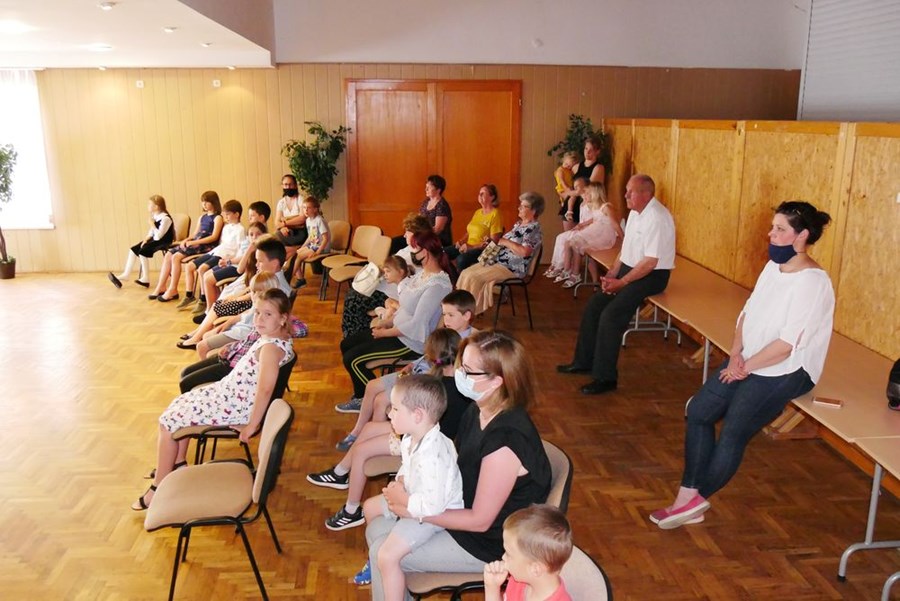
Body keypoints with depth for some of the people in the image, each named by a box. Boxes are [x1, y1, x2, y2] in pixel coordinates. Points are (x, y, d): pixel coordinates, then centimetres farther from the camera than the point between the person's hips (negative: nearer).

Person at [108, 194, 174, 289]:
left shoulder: (165, 218, -21)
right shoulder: (154, 216, 5)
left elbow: (158, 236, -27)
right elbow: (151, 232, 13)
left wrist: (152, 224, -20)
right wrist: (146, 238, -4)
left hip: (164, 242, -9)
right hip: (155, 240, 9)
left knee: (143, 251, -24)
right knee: (133, 249, 0)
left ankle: (146, 278, -14)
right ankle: (126, 274, 2)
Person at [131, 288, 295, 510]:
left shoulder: (271, 347, -29)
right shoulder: (275, 338, 0)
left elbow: (265, 389, -35)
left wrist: (251, 426, -28)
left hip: (233, 407, -10)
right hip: (228, 391, 10)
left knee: (169, 421, -2)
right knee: (180, 406, 23)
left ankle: (159, 488, 10)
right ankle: (177, 464, 32)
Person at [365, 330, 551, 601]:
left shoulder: (506, 438, -32)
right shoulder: (477, 411, -5)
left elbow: (480, 521, -25)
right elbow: (456, 471, 7)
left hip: (489, 543, -8)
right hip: (461, 510, 9)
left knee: (383, 554, -8)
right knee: (376, 530, 7)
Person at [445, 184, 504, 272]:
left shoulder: (495, 214, -8)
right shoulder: (477, 212, 17)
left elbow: (494, 241, -14)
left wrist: (471, 247, -18)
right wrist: (461, 241, 2)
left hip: (483, 249, -8)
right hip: (468, 245, 8)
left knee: (461, 259, -35)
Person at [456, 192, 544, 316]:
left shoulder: (533, 228, -14)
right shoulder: (519, 224, 16)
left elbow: (524, 252, -28)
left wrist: (504, 241, -18)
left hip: (511, 268, -10)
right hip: (498, 260, 10)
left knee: (473, 278, -20)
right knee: (466, 273, 0)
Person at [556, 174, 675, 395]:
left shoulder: (656, 218, -20)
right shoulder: (635, 213, 9)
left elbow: (650, 262, -23)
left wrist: (621, 282, -19)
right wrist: (611, 274, 3)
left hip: (651, 276, -9)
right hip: (629, 270, 9)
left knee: (610, 315, -21)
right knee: (593, 306, 3)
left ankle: (605, 377, -11)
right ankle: (584, 362, 16)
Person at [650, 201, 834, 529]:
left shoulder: (813, 282, -18)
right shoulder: (773, 266, 8)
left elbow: (787, 343, -22)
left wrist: (746, 366, -14)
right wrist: (736, 352, -5)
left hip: (786, 371, -8)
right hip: (747, 361, 8)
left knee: (734, 430, -17)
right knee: (699, 410, -5)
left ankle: (694, 497, 4)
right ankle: (690, 500, -4)